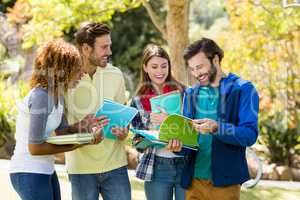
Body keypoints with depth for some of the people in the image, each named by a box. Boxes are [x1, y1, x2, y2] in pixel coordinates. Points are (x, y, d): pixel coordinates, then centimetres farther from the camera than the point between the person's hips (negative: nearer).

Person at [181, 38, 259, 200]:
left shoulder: (243, 89, -4)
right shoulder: (190, 93, 11)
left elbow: (250, 135, -12)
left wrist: (216, 128, -27)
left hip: (224, 179, -4)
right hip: (193, 178, 4)